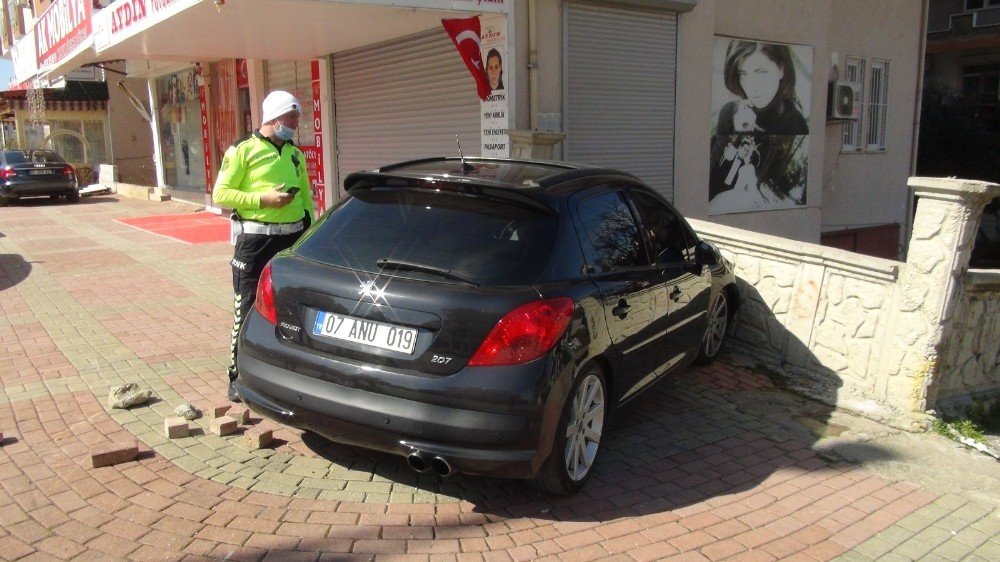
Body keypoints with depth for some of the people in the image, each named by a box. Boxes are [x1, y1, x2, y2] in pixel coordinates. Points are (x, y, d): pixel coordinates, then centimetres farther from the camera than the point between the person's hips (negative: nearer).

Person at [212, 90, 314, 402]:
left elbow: (306, 195, 20)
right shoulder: (243, 151, -4)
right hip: (254, 240, -5)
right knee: (247, 308, -2)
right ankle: (239, 376, 7)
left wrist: (308, 230, 13)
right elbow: (221, 194, -8)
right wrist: (262, 199, -17)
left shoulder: (296, 154, 14)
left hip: (292, 238, 6)